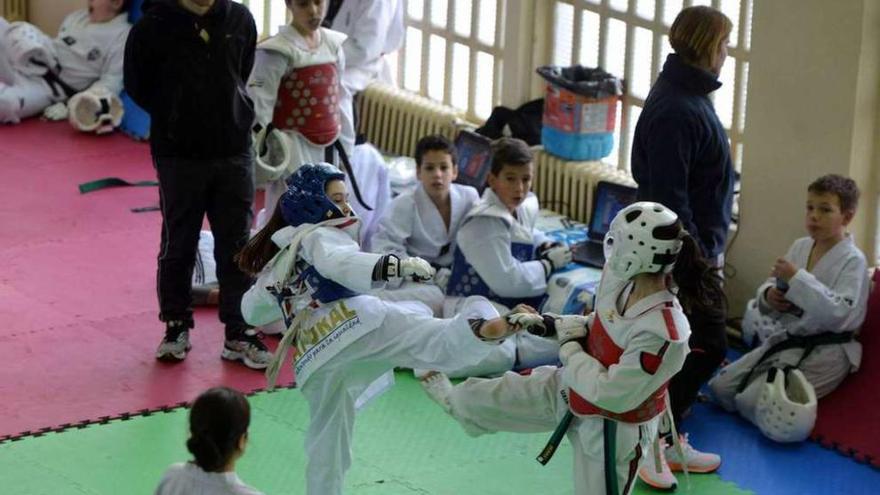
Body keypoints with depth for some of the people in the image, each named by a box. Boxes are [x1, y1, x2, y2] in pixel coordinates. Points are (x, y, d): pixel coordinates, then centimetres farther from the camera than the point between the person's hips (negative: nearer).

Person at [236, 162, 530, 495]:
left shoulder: (275, 260, 34)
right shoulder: (319, 235, 12)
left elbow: (252, 310, 50)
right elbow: (340, 263, -14)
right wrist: (397, 265, -26)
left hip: (313, 361, 7)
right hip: (353, 324, -7)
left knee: (326, 452, 20)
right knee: (436, 341, -31)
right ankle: (479, 327, -59)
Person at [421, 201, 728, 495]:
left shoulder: (664, 335, -41)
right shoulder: (622, 280, -16)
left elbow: (611, 395, -35)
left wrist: (569, 347, -22)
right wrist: (552, 325, -3)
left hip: (612, 430, -8)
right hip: (571, 390, 8)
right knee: (499, 399, 28)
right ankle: (453, 399, 62)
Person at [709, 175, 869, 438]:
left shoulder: (852, 261, -14)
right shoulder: (800, 246, 7)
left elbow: (837, 313, -27)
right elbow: (771, 286, 12)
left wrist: (797, 278, -28)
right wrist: (769, 295, -13)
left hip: (824, 353, -8)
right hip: (785, 341, 8)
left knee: (751, 403, -20)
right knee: (720, 388, 3)